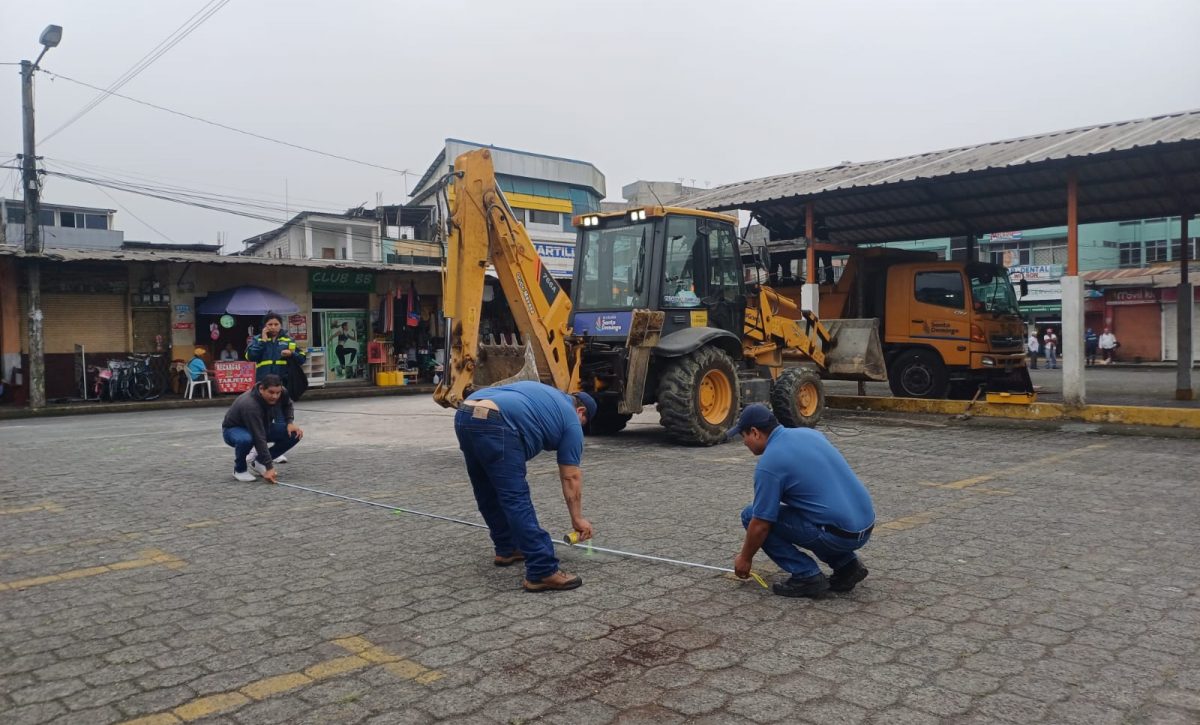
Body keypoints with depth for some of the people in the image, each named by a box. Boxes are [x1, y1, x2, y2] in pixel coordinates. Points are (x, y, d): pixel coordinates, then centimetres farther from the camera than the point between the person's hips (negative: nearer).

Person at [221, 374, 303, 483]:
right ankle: (239, 469, -10)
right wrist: (269, 467, -41)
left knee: (294, 434, -13)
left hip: (261, 427, 6)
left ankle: (258, 461, 2)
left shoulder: (282, 393, -20)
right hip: (234, 429, -6)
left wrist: (290, 422, -12)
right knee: (245, 439, -41)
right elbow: (259, 439, -40)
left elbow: (287, 405, 5)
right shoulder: (250, 405, -38)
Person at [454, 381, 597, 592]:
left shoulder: (545, 394, 36)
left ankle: (506, 550, 34)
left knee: (488, 494, 21)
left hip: (464, 415, 8)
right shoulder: (571, 420, 16)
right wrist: (577, 519, 24)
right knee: (516, 500, -7)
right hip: (493, 424, -8)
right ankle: (543, 572, -5)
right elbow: (571, 477, 16)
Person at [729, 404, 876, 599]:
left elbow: (760, 524, -6)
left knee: (750, 516, 4)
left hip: (838, 533, -8)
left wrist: (745, 557, 11)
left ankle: (807, 576, 1)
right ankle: (847, 565, 18)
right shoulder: (808, 433, 13)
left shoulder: (769, 462, -11)